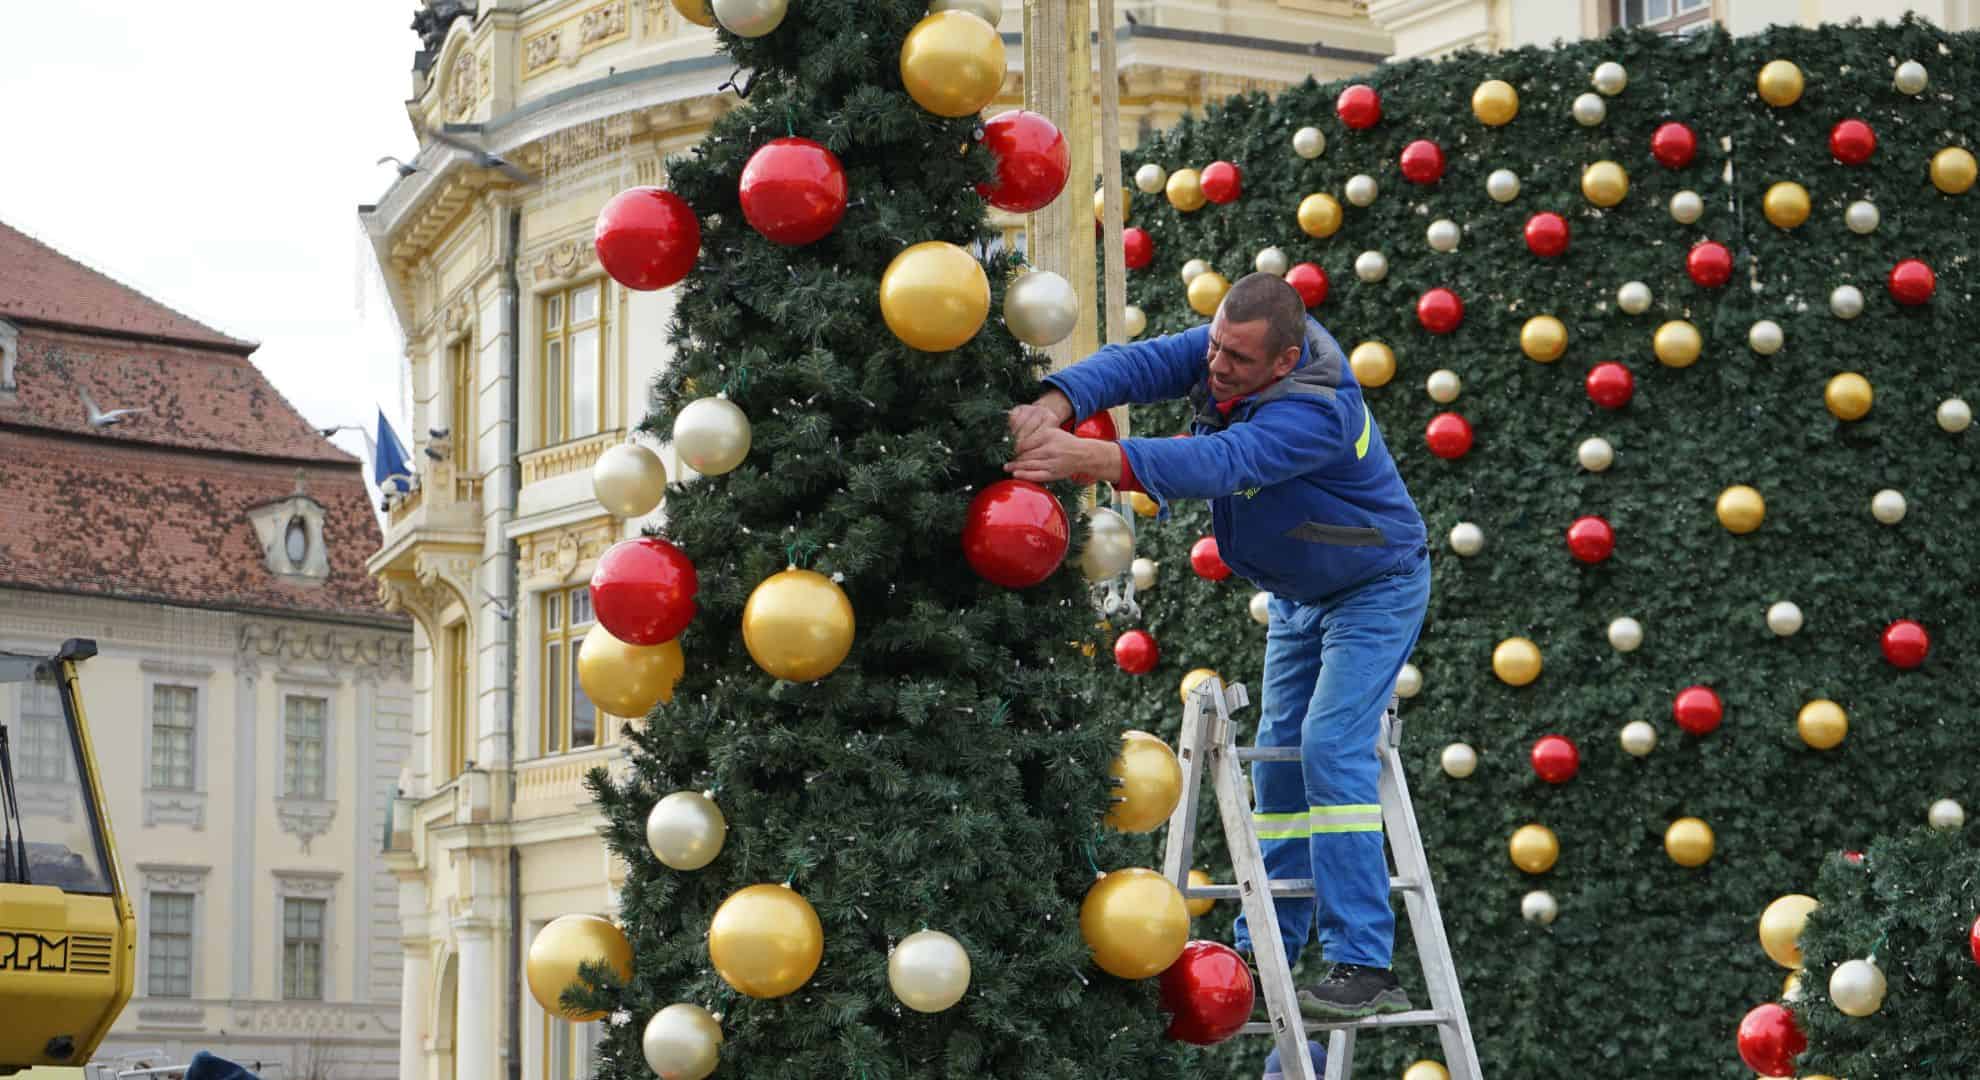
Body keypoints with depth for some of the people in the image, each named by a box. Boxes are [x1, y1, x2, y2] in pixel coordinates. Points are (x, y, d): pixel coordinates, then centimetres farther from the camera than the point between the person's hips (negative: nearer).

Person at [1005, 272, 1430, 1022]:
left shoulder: (1313, 412, -37)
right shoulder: (1221, 350, -14)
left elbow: (1216, 465, -51)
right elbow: (1137, 364, -26)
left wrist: (1087, 459, -62)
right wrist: (1055, 406, -47)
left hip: (1375, 587, -9)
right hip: (1298, 594, 9)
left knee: (1331, 747, -21)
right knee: (1279, 755, 8)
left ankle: (1362, 965, -22)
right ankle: (1265, 950, 13)